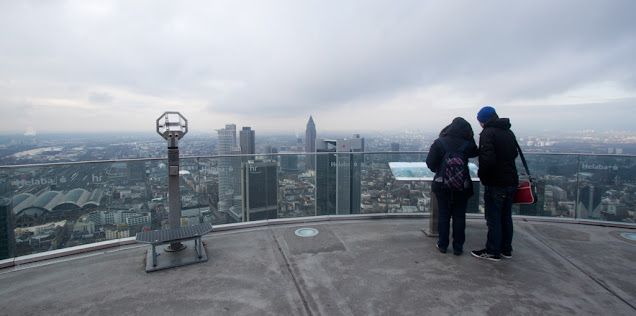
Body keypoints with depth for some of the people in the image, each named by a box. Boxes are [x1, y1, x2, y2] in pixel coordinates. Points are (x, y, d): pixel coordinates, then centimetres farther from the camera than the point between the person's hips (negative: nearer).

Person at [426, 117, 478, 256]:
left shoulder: (439, 143, -9)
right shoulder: (468, 145, -9)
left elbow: (430, 163, -7)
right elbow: (475, 153, 13)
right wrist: (471, 138, 9)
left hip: (442, 184, 0)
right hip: (462, 186, 0)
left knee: (443, 214, 12)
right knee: (459, 216, 10)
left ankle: (443, 245, 20)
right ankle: (458, 247, 18)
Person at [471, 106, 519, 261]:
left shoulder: (488, 133, -15)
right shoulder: (509, 132, 11)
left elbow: (488, 159, -25)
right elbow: (514, 154, 19)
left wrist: (482, 175, -11)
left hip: (495, 184, -8)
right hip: (511, 181, 8)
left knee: (493, 218, 2)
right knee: (506, 216, 17)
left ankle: (493, 252, 12)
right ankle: (506, 250, 28)